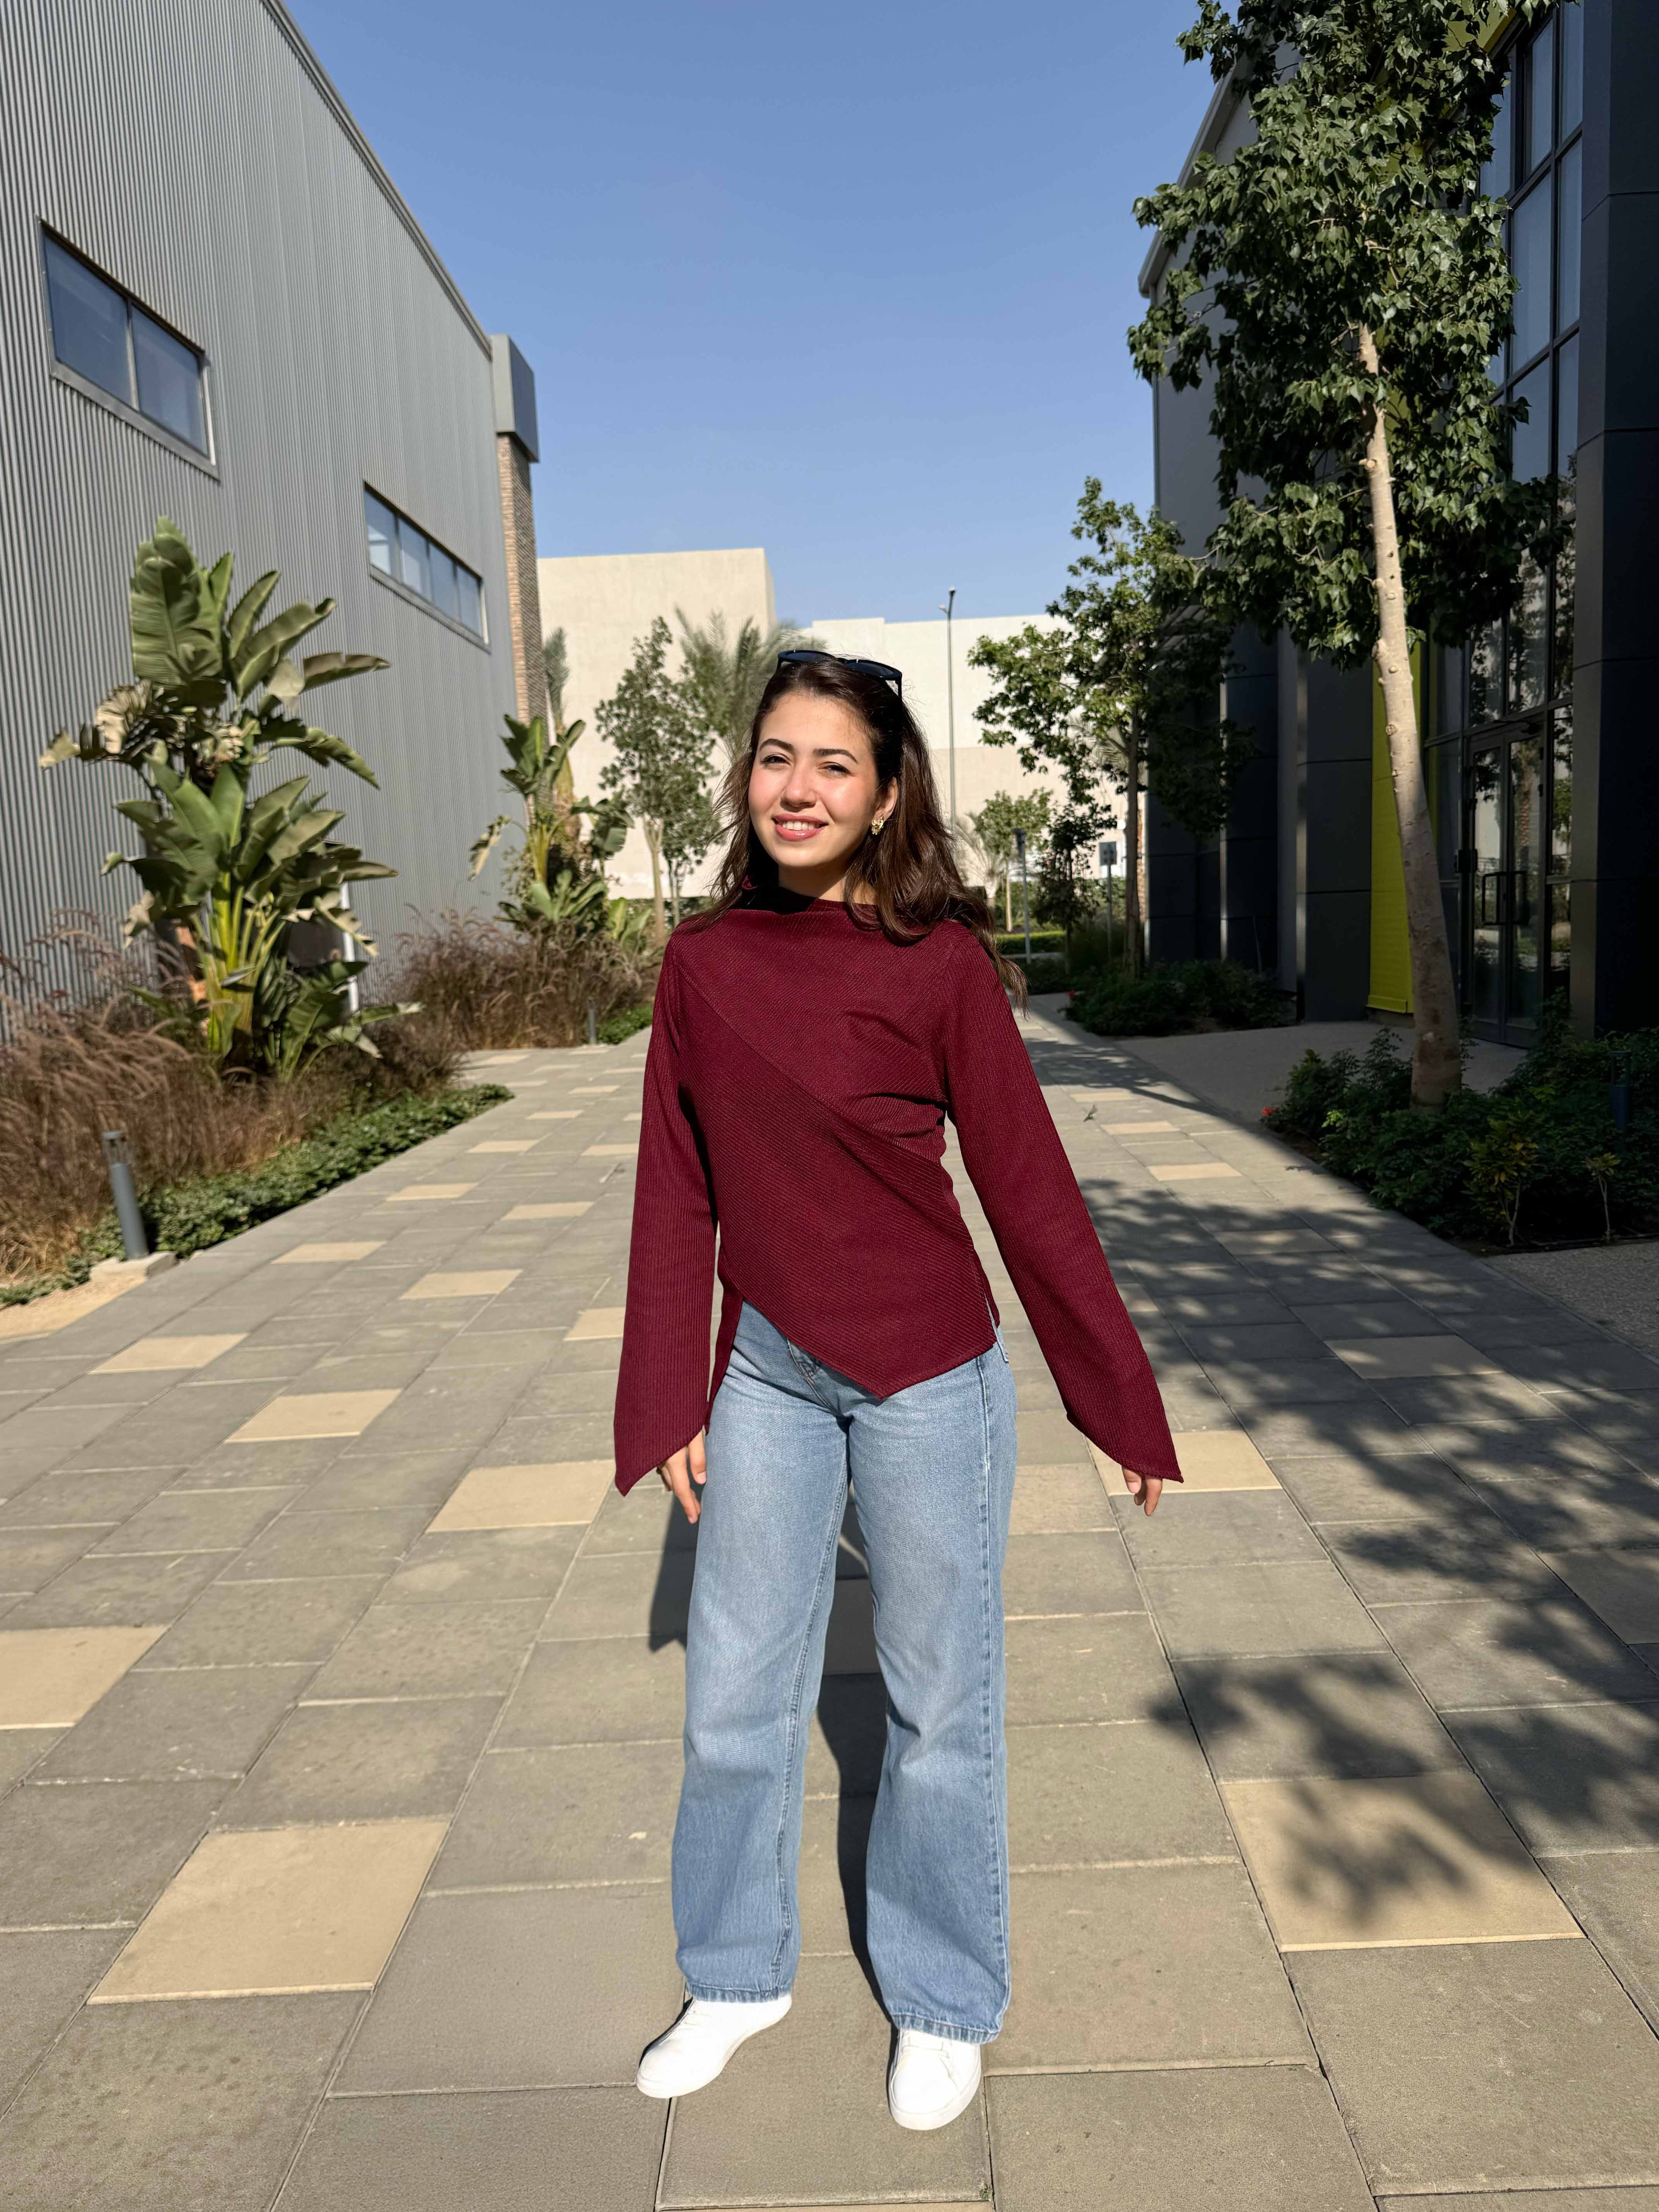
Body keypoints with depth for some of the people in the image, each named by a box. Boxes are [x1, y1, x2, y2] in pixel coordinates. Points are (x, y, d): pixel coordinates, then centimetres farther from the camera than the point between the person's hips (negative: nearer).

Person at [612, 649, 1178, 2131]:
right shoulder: (703, 962, -2)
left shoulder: (941, 965, -12)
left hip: (929, 1378, -3)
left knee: (939, 1710, 13)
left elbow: (1029, 1190, -7)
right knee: (734, 1703, 17)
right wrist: (666, 1405, 5)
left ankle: (944, 2005, 38)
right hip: (767, 1375, 4)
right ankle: (737, 1979, 42)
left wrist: (1121, 1400, -2)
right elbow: (678, 1195, 3)